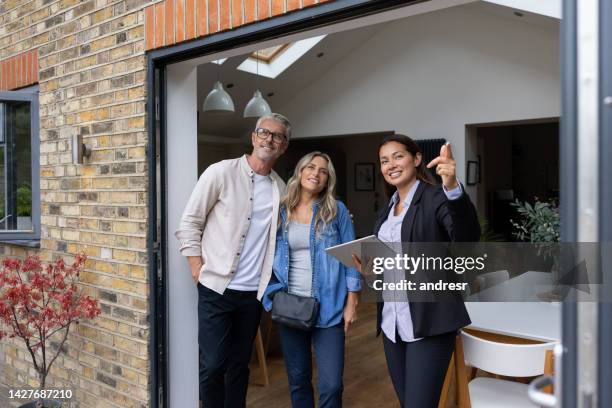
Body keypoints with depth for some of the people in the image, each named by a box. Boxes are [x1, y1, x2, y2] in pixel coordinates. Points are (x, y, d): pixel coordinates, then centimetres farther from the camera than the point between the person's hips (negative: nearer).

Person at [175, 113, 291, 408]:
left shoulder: (281, 188, 7)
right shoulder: (221, 172, -7)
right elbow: (189, 223, -5)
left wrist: (270, 278, 6)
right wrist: (199, 270, -9)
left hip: (254, 292, 4)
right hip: (217, 288, -4)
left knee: (240, 364, 14)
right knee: (213, 365, 1)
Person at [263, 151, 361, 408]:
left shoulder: (336, 210, -2)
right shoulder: (281, 211, 4)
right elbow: (271, 256, 11)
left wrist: (351, 303, -4)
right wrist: (274, 295, 0)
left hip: (328, 307, -2)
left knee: (331, 384, -4)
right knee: (297, 378, 15)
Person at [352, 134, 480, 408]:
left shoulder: (435, 198, -10)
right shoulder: (388, 209, 12)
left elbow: (468, 239, -29)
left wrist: (452, 188, -44)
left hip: (428, 323, -7)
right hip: (392, 321, 7)